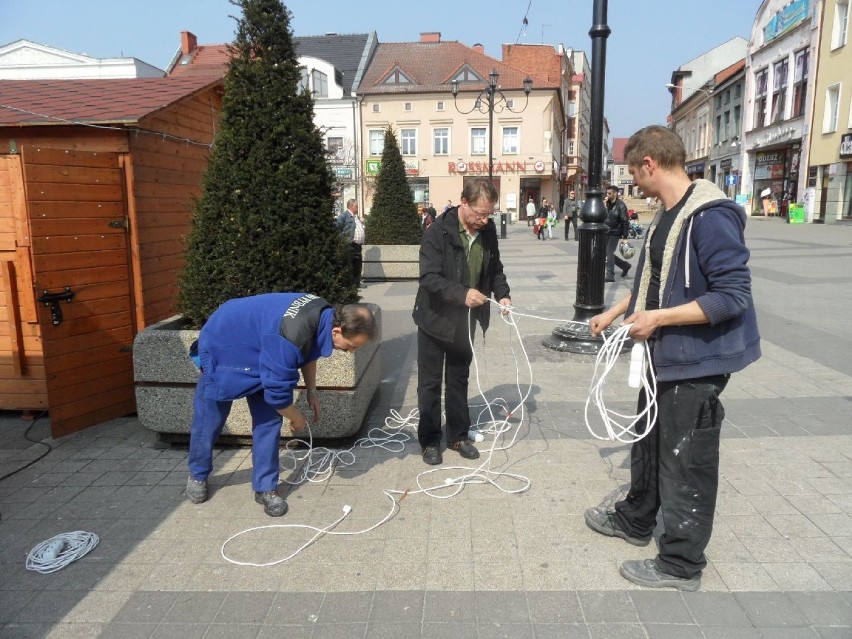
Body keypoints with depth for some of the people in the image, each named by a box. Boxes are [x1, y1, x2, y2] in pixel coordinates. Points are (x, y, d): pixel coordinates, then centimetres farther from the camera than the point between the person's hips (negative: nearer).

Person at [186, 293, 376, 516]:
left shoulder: (324, 314, -16)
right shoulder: (291, 337, -43)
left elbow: (308, 352, 6)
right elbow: (277, 390, -31)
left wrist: (312, 392, 3)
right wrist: (296, 418, -13)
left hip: (257, 343, 7)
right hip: (222, 345, -7)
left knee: (268, 420, 1)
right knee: (209, 419, 9)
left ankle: (265, 488, 11)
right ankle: (197, 475, 34)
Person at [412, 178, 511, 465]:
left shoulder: (488, 231, -3)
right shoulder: (438, 231, -21)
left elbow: (495, 269, 9)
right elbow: (429, 277, -26)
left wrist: (503, 294, -8)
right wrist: (462, 293, -38)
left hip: (465, 320, 5)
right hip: (436, 318, -5)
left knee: (459, 379, 17)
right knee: (430, 383, 6)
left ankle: (458, 436, 31)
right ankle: (430, 441, 21)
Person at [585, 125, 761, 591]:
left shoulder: (711, 217, -23)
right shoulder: (667, 214, 7)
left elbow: (733, 296, -25)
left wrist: (658, 319, -23)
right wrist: (612, 314, 22)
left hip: (697, 361, -9)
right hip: (665, 355, 9)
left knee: (686, 463, 5)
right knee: (649, 443, 23)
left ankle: (681, 564, 23)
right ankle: (635, 520, 43)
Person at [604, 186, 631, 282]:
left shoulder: (621, 205, -13)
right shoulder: (607, 204, 7)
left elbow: (625, 222, -14)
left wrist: (625, 237, -16)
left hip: (615, 233, -7)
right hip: (607, 232, 7)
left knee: (609, 253, -7)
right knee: (608, 253, 11)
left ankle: (610, 276, 1)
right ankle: (625, 265, 30)